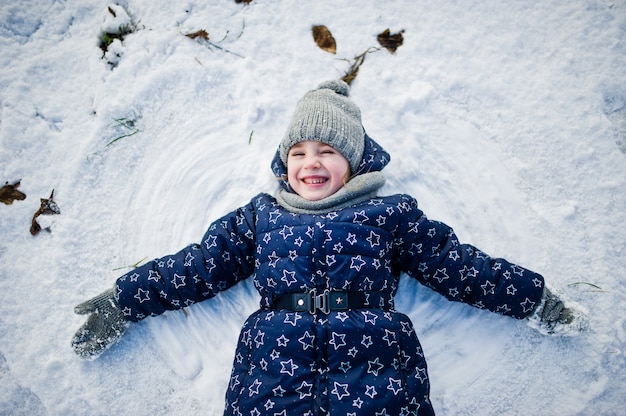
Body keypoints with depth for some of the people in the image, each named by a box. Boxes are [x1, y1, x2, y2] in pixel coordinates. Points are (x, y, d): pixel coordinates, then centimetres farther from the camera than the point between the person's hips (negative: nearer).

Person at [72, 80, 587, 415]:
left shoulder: (391, 213, 18)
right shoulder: (261, 215, 21)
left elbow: (458, 265, 19)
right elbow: (196, 266, 21)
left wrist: (536, 299, 17)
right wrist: (125, 302, 19)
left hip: (374, 365, 0)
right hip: (274, 366, 1)